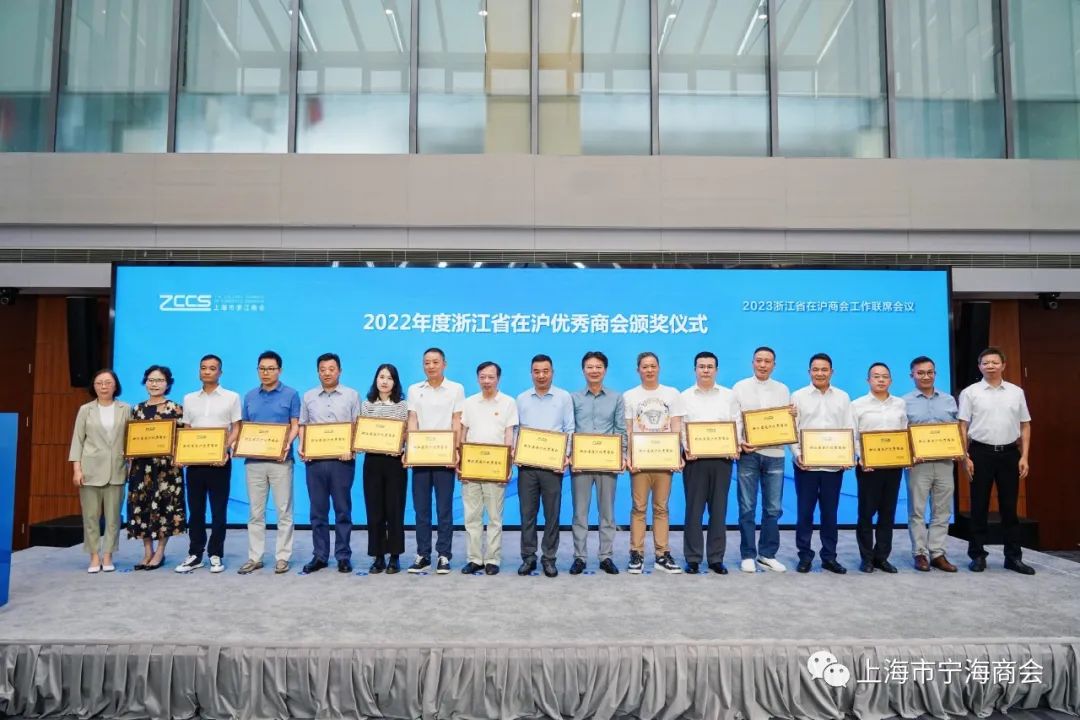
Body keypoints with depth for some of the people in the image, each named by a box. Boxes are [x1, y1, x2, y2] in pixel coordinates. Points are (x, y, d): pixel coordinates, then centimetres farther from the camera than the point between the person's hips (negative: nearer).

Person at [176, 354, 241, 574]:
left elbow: (236, 429, 0)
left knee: (218, 510, 1)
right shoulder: (189, 399, 13)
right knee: (195, 510, 7)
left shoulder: (232, 397, 3)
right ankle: (195, 555, 15)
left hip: (219, 460, -3)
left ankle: (216, 555, 10)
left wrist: (226, 450, -15)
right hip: (194, 460, 3)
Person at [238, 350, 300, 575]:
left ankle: (282, 557, 8)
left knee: (283, 511, 1)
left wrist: (287, 444, -19)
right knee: (255, 512, 7)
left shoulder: (291, 395, 2)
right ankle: (254, 557, 14)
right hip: (254, 460, 4)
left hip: (280, 460, -3)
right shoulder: (250, 396, 13)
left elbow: (295, 425, -1)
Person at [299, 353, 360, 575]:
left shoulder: (351, 395, 4)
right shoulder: (309, 397, 12)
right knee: (318, 511, 7)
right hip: (315, 460, 2)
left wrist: (352, 448, -12)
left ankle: (343, 556, 10)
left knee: (343, 510, 2)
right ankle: (319, 556, 15)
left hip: (342, 460, -2)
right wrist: (302, 447, -3)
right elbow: (303, 426, 14)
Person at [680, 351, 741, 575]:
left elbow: (737, 423, 7)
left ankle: (716, 558, 14)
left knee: (719, 510, 5)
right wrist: (685, 448, -15)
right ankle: (693, 558, 9)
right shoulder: (684, 397, 6)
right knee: (694, 509, 1)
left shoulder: (729, 396, 11)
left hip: (722, 458, 2)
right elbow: (678, 427, 1)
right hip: (695, 458, -1)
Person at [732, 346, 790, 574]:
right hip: (748, 453, -2)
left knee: (773, 508, 5)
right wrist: (739, 443, -14)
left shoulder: (782, 390, 12)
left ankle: (767, 554, 16)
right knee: (747, 508, 2)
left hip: (774, 454, 2)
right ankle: (748, 555, 11)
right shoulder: (740, 388, 4)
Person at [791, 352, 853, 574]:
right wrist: (797, 453, -14)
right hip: (806, 463, -2)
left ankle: (829, 557, 18)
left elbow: (849, 429, 7)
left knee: (830, 512, 9)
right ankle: (804, 556, 13)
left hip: (834, 464, 2)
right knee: (805, 512, 4)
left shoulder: (843, 397, 9)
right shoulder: (798, 396, 3)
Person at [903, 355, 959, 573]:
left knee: (942, 510, 6)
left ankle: (937, 553, 13)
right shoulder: (905, 402, 1)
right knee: (917, 510, 0)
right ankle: (920, 553, 8)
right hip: (918, 463, -3)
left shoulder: (949, 400, 12)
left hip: (944, 462, 3)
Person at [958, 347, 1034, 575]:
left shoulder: (1016, 392, 8)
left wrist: (1024, 456, 2)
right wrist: (965, 457, -8)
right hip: (981, 453, -2)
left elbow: (1025, 426, 10)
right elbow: (963, 426, -2)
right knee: (979, 506, 4)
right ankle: (977, 555, 12)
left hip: (1009, 453, 2)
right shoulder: (970, 392, -1)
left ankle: (1014, 556, 16)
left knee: (1009, 507, 8)